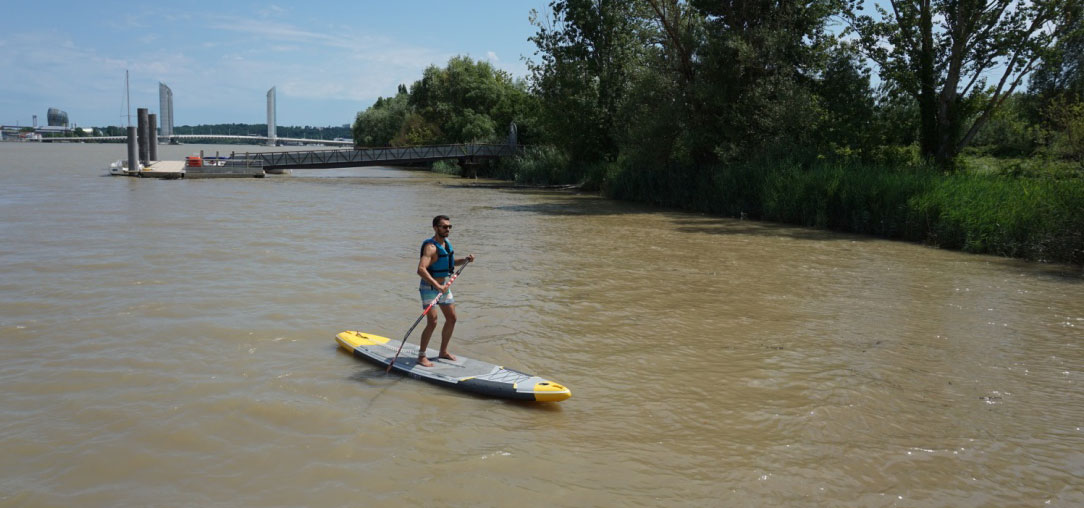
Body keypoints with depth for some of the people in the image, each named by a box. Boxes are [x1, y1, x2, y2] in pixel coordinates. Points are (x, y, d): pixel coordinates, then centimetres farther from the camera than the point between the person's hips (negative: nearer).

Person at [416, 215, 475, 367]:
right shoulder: (431, 247, -23)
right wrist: (437, 286, -42)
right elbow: (421, 269, -37)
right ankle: (421, 356, 0)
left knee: (451, 318, 12)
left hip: (443, 286, 9)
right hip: (429, 288, -9)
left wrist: (465, 260, 5)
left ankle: (443, 351, 27)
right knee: (432, 322, -13)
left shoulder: (446, 243, 5)